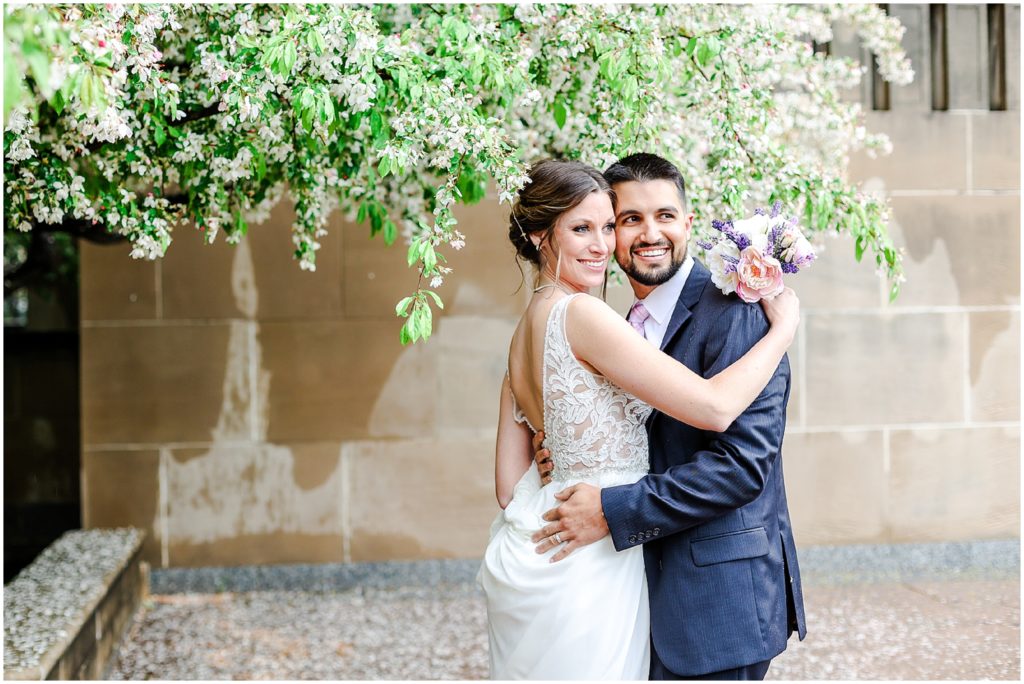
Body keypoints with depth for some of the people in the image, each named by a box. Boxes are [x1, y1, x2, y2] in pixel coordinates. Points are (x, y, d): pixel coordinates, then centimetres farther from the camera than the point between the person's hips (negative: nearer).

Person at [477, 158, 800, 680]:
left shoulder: (525, 331, 6)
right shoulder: (581, 313, -19)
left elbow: (509, 485, 8)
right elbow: (714, 407, -22)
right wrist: (784, 325, -9)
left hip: (529, 555, 8)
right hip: (585, 575, -8)